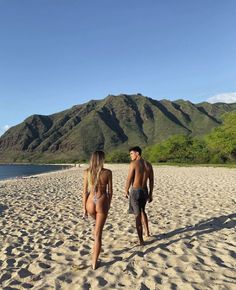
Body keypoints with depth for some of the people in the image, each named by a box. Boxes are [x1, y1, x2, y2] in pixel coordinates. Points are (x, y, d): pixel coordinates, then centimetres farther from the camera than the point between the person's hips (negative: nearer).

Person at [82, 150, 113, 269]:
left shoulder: (87, 172, -5)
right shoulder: (108, 172, -9)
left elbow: (85, 192, -3)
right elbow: (110, 191, -2)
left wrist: (84, 208, 6)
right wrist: (108, 205, 13)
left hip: (90, 203, 3)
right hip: (102, 203, -2)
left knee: (97, 221, 37)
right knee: (98, 235, 6)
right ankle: (94, 263, 12)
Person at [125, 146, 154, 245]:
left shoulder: (133, 164, -13)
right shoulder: (148, 165, 5)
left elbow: (129, 179, -12)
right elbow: (151, 181, 7)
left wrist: (126, 191, 4)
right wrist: (150, 194, 15)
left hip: (135, 191, -6)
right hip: (145, 191, 6)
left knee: (138, 215, 2)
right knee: (142, 211, 29)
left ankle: (141, 240, 6)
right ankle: (147, 232, 34)